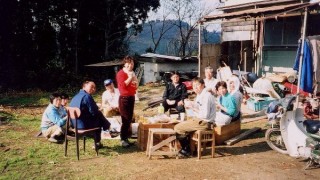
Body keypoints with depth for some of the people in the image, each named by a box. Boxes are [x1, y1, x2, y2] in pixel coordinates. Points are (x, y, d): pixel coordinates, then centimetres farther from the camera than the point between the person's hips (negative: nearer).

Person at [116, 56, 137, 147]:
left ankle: (126, 138, 18)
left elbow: (136, 86, 26)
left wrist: (135, 82, 5)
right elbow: (123, 85, -22)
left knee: (130, 119, 9)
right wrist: (130, 78, -16)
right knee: (125, 119, -9)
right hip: (124, 98, -8)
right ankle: (123, 140, -3)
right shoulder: (121, 73, -8)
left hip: (131, 97, 8)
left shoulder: (132, 73, 17)